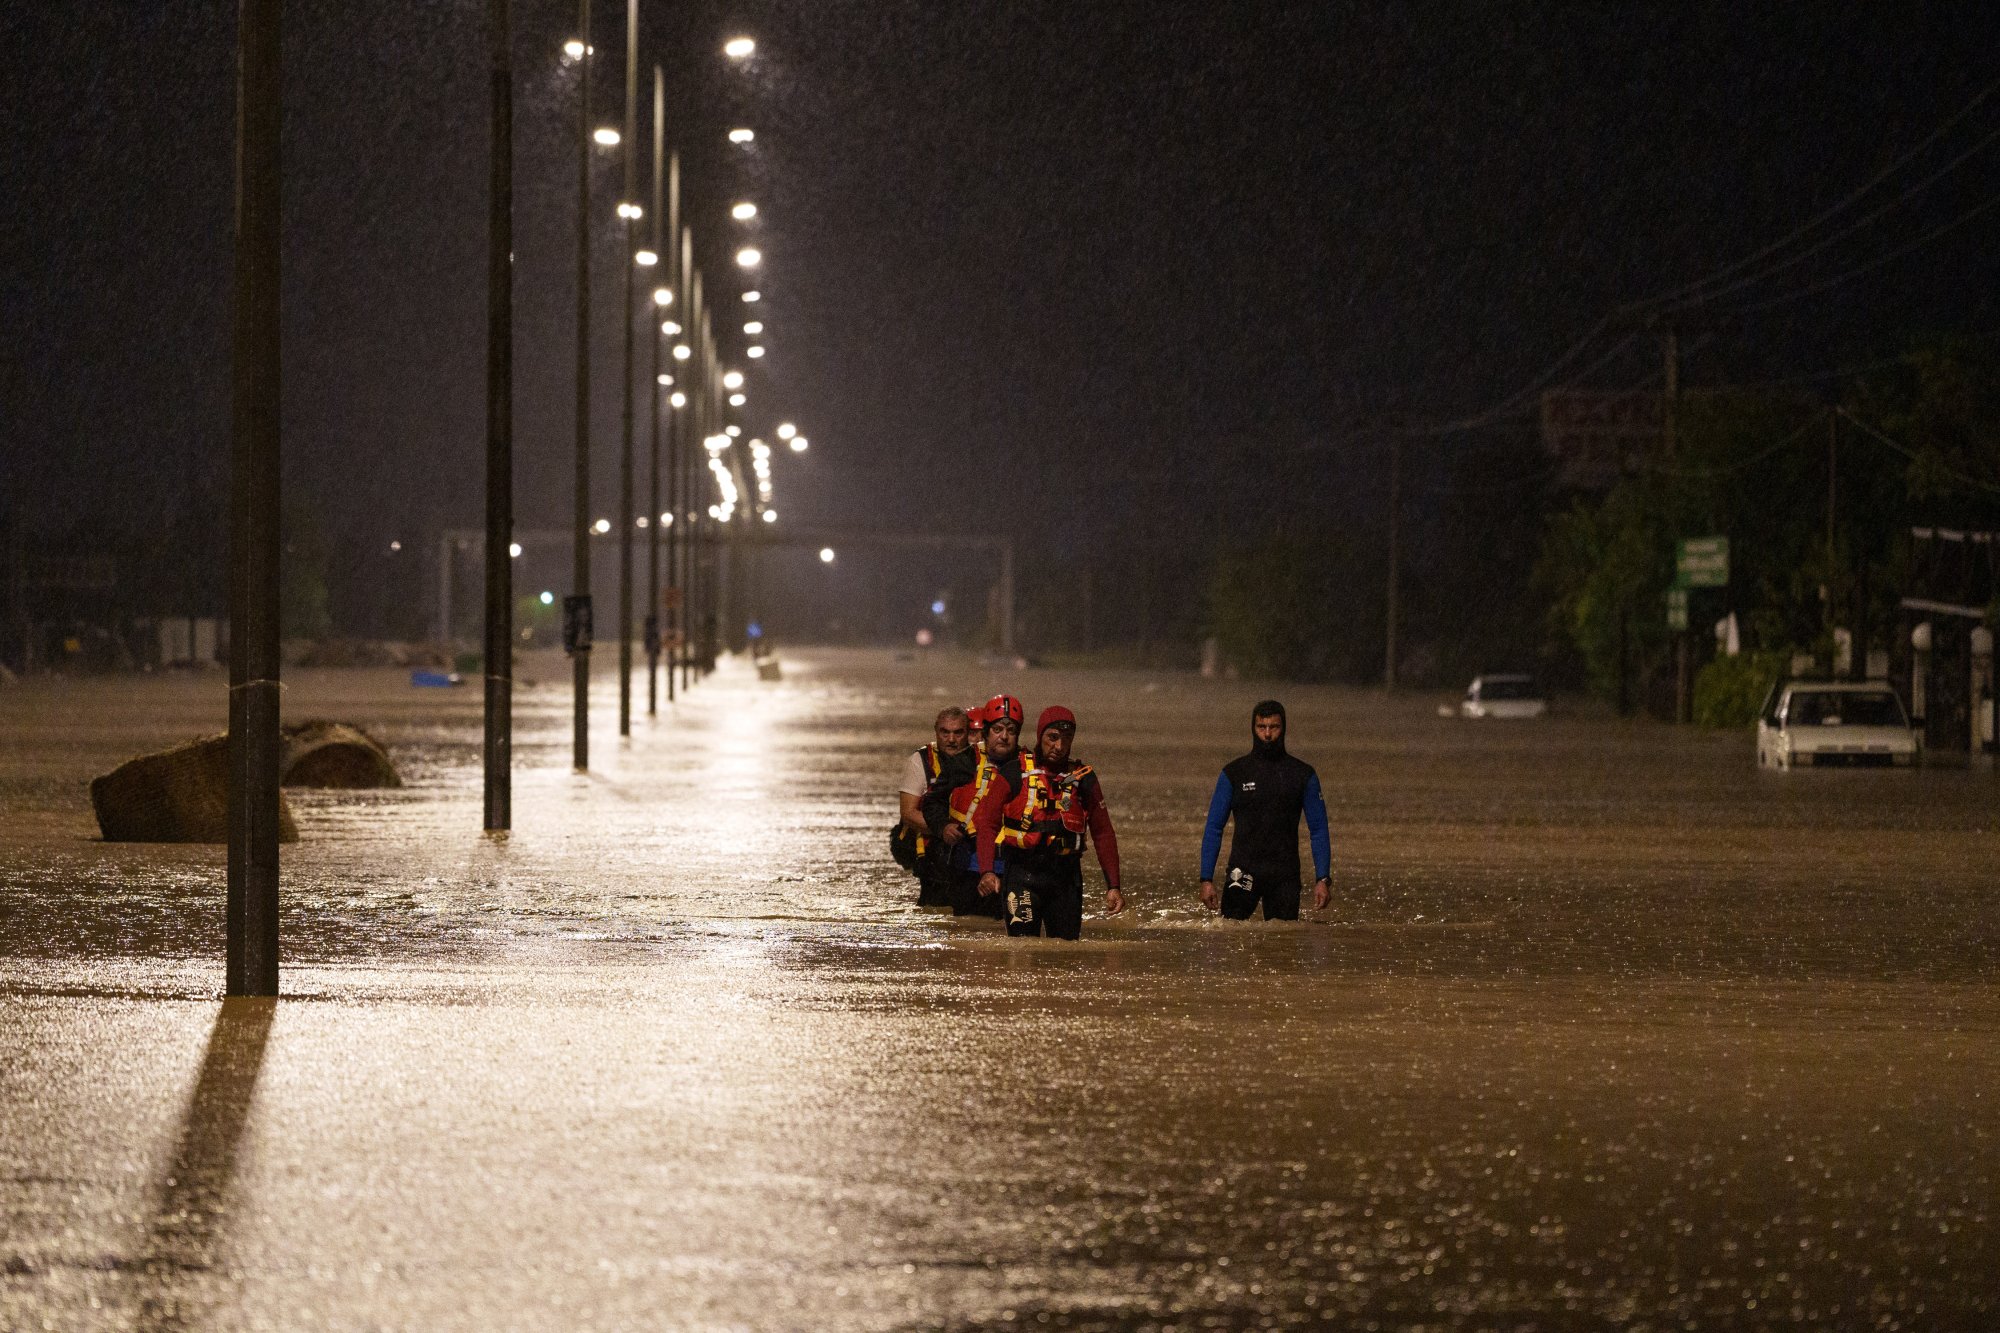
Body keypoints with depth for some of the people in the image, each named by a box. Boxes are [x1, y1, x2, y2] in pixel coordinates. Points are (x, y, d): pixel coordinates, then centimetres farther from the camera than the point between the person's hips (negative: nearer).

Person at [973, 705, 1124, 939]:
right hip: (1023, 873, -3)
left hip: (1066, 875, 3)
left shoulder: (1084, 779, 8)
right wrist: (987, 871, -15)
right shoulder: (1015, 775, 0)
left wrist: (1113, 886, 7)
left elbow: (1103, 834, 12)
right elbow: (986, 823, -1)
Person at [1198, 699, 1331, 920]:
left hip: (1284, 877, 1)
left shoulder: (1303, 775, 6)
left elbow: (1319, 831, 7)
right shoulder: (1234, 773, 4)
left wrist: (1322, 879, -2)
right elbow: (1214, 829, 5)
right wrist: (1207, 879, -3)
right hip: (1243, 873, -1)